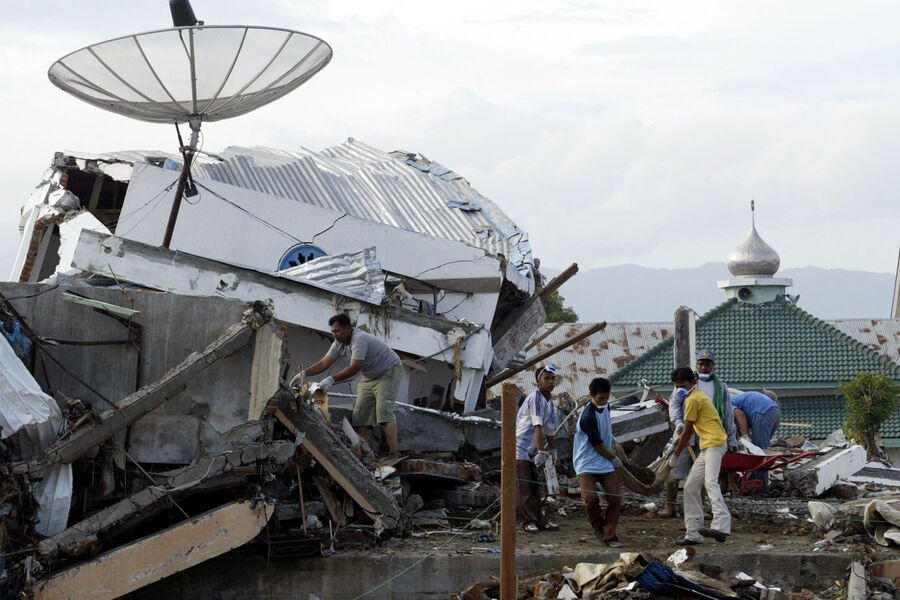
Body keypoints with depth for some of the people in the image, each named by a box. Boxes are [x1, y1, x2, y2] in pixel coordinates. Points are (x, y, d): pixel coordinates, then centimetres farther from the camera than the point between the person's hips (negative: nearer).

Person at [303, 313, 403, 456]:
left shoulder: (359, 339, -30)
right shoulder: (339, 343, -2)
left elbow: (354, 369, -34)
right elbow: (323, 363, 1)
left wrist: (331, 379, -39)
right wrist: (304, 373, -13)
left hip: (389, 372, -9)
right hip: (370, 377, 9)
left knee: (384, 410, -22)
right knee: (360, 412, -2)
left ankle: (394, 452, -28)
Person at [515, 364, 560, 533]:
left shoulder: (549, 402, 11)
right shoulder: (536, 398, -18)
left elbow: (549, 431, 19)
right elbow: (537, 427, -26)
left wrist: (553, 454, 20)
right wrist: (542, 452, -30)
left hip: (531, 450, 9)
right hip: (519, 448, -9)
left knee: (534, 486, 12)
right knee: (524, 487, -7)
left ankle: (540, 519, 17)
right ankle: (529, 521, -4)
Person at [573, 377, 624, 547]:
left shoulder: (604, 408, 8)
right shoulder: (588, 416, -20)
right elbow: (598, 445, -15)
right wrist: (613, 458, 0)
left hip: (605, 464, 7)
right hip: (587, 464, -7)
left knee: (615, 498, -4)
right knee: (591, 498, -24)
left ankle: (610, 536, 7)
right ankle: (598, 526, 5)